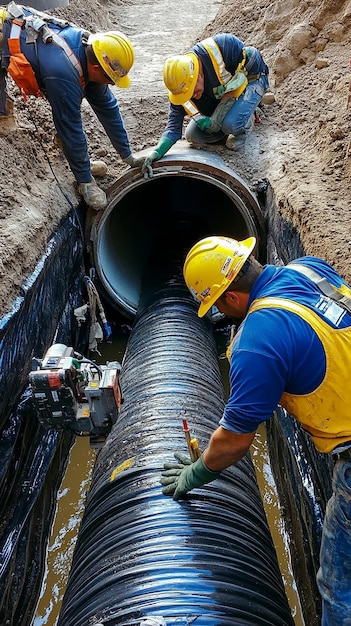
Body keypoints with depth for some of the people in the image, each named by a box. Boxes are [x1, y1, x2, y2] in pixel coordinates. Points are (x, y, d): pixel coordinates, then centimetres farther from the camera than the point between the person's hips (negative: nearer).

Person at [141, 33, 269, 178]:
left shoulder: (222, 46, -37)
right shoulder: (179, 87, -22)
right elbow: (173, 126, -19)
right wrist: (157, 152, -39)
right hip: (219, 97, 5)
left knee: (231, 124, -33)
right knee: (193, 136, -3)